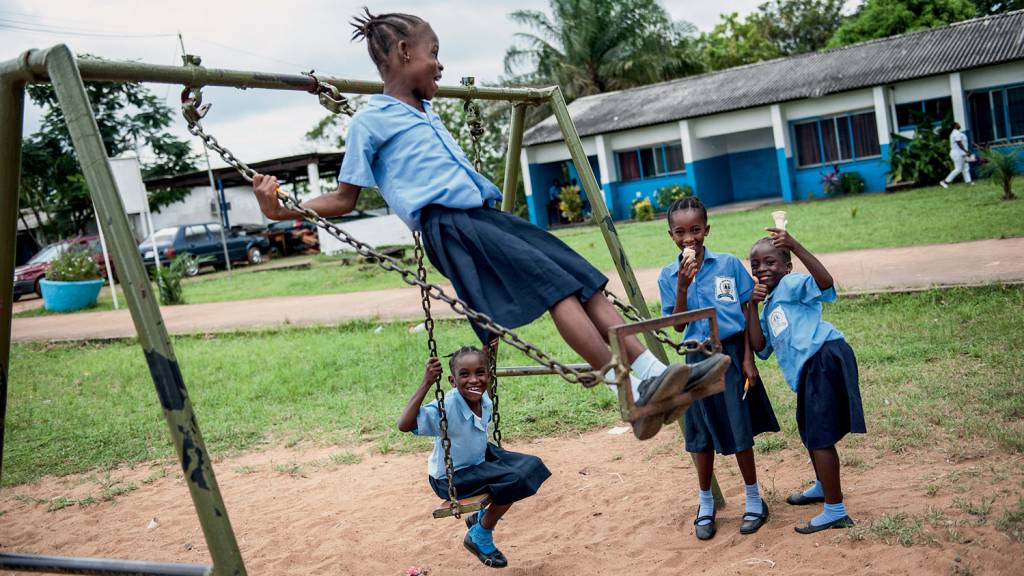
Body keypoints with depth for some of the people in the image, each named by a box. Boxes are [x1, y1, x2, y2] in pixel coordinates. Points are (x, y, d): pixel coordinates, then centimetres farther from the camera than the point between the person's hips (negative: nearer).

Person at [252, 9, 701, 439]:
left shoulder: (426, 113, 26)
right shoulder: (369, 121, 4)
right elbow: (345, 199, 4)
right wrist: (282, 210, -7)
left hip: (485, 214, 9)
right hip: (448, 226, -9)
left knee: (583, 280, -5)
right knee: (555, 286, -23)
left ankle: (652, 371, -8)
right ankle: (633, 396, -26)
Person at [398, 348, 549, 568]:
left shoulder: (484, 400, -9)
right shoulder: (447, 407, -31)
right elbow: (404, 424, -43)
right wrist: (426, 384, -45)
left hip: (478, 460, 8)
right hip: (450, 478, -8)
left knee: (531, 466, 6)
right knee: (513, 481, -24)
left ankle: (482, 516, 24)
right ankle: (479, 537, 1)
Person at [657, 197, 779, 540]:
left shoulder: (729, 264, -4)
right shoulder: (668, 276, 0)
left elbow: (746, 314, -1)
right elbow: (678, 325, -5)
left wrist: (747, 358, -6)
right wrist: (683, 286, -18)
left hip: (731, 353, -2)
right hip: (697, 359, 2)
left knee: (740, 431, 4)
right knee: (702, 435, 10)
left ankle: (754, 499, 22)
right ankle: (705, 504, 26)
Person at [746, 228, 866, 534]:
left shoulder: (792, 284, -2)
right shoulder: (769, 307, 22)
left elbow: (825, 282, -24)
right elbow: (760, 346, 7)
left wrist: (795, 246, -30)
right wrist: (752, 306, 0)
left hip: (825, 358, -10)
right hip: (811, 370, 10)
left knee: (820, 437, -6)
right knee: (809, 431, 27)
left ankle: (836, 511, 2)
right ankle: (822, 487, 49)